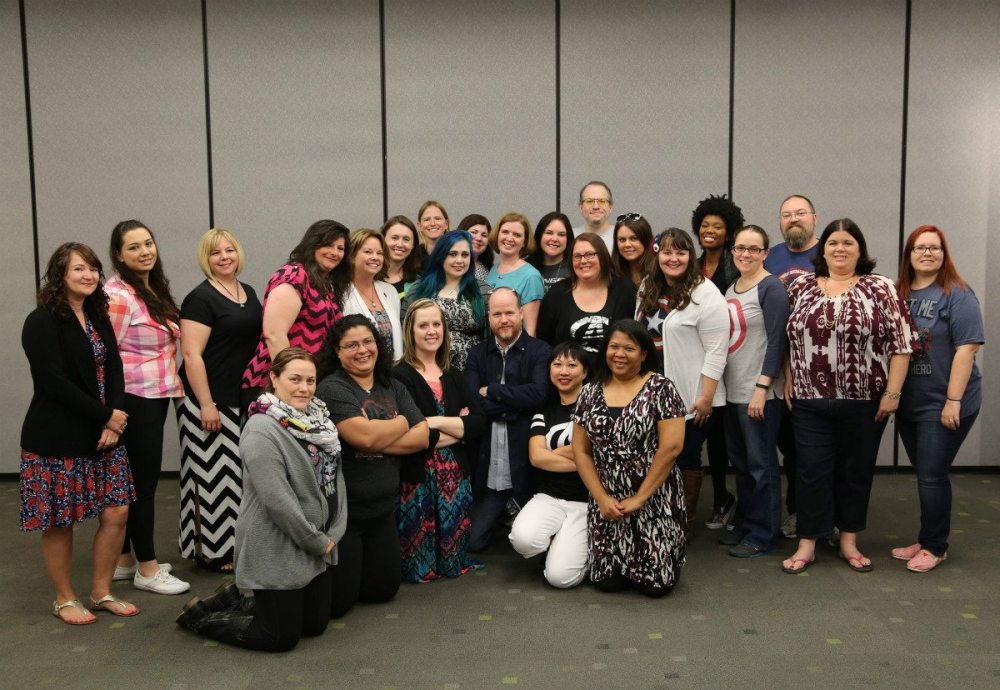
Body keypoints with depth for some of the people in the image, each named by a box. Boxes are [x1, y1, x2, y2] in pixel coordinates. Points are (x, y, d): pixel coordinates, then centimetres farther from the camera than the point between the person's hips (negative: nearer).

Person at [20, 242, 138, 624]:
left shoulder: (98, 317, 11)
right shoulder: (42, 322, -11)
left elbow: (113, 370, 5)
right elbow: (55, 383, -17)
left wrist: (114, 419, -10)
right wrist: (106, 416, -14)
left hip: (103, 434, 7)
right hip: (56, 440, -6)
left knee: (116, 512, 6)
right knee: (60, 522, 5)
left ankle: (102, 592, 23)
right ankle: (64, 599, 24)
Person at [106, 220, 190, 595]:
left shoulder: (154, 288, 11)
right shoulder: (118, 295, -15)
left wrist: (172, 385, 14)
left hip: (155, 396, 8)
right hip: (135, 399, -8)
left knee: (134, 479, 15)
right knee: (144, 481, -1)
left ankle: (125, 559, 26)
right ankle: (147, 569, 11)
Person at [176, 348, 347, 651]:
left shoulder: (318, 420, 4)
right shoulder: (261, 430, -22)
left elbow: (335, 478, 8)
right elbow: (278, 500, -26)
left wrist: (333, 535, -1)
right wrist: (317, 541, -17)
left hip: (316, 545, 8)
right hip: (275, 550, -8)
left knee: (316, 624, 17)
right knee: (281, 636, 3)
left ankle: (236, 601, 32)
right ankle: (200, 615, 23)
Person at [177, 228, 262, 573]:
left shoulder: (248, 292, 13)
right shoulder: (200, 298, -10)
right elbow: (192, 355, -16)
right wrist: (206, 405, -20)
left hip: (244, 400, 8)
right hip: (209, 401, -8)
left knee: (238, 473, 14)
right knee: (212, 474, -3)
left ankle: (235, 541, 26)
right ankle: (209, 551, 8)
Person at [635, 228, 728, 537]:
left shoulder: (704, 294, -11)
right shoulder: (647, 289, 9)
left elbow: (716, 351, -14)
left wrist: (706, 397, -17)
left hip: (690, 396, -6)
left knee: (686, 457, 7)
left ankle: (686, 522, 24)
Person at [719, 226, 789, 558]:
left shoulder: (771, 288, -9)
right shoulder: (731, 289, 14)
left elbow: (777, 341, -14)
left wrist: (762, 387, -19)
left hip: (759, 392, -8)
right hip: (732, 391, 8)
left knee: (761, 464, 0)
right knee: (740, 462, 15)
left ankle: (762, 536, 10)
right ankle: (743, 525, 26)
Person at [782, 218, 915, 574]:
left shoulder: (880, 288, -2)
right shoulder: (801, 287, 7)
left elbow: (901, 344, -4)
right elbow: (788, 338, 13)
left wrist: (892, 392, -8)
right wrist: (788, 382, 8)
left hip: (864, 401, -1)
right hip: (809, 401, 2)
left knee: (856, 471, 10)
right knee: (812, 471, 4)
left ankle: (849, 542, 25)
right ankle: (807, 545, 14)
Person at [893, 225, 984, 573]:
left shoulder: (957, 294, -9)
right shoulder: (899, 294, 8)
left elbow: (967, 348, -15)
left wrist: (953, 401, -18)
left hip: (943, 405, -6)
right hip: (908, 403, 6)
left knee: (932, 476, -2)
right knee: (924, 475, 14)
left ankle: (934, 546, 13)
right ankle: (927, 540, 26)